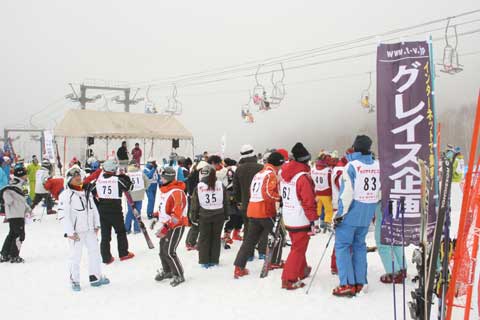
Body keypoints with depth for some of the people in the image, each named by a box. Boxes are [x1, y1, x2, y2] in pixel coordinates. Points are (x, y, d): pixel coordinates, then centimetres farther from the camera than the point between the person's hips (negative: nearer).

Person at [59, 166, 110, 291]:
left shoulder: (87, 192, 11)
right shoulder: (66, 194, -11)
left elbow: (94, 208, 17)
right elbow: (63, 214, -14)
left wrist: (96, 225, 12)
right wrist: (70, 232, -17)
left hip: (90, 229, 7)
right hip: (76, 231, -6)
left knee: (95, 251, 11)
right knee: (75, 256, 0)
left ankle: (95, 277, 23)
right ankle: (74, 281, 13)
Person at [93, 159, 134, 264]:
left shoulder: (98, 180, 0)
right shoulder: (118, 179, -11)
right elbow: (128, 187, 1)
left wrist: (97, 206, 15)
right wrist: (125, 177, 15)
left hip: (102, 212, 3)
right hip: (115, 211, -3)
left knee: (105, 234, 9)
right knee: (121, 232, 16)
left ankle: (106, 258, 9)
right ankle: (123, 254, 22)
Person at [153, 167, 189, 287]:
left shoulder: (176, 192, -23)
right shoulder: (164, 190, 8)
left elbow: (176, 215, -27)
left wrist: (166, 228, -29)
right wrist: (157, 217, 23)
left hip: (176, 225, -9)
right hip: (167, 224, 9)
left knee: (169, 251, -10)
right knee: (162, 250, 15)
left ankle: (179, 276, 4)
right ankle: (167, 271, 35)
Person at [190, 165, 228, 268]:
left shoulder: (199, 186, -6)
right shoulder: (220, 185, -3)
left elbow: (195, 203, -2)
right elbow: (225, 201, 3)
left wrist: (194, 217, 7)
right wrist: (226, 215, 11)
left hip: (204, 216, -1)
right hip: (219, 216, 1)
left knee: (204, 238, 10)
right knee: (216, 237, 11)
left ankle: (204, 261, 12)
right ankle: (214, 260, 15)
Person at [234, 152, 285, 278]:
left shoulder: (258, 174, 18)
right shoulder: (271, 174, -9)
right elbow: (268, 193, -23)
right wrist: (280, 198, -18)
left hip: (252, 210, 8)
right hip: (265, 211, -8)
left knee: (250, 239, 10)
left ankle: (239, 267, 4)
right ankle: (275, 262, 20)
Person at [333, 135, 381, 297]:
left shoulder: (352, 165, -12)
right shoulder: (378, 165, 5)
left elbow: (347, 192, -17)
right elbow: (381, 191, 11)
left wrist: (340, 214, -11)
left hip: (351, 212, -6)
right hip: (367, 215, 6)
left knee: (342, 246, 1)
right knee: (359, 245, 15)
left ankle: (347, 284, -4)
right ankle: (359, 283, 17)